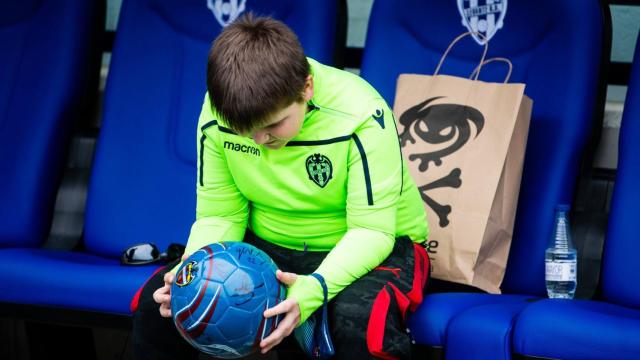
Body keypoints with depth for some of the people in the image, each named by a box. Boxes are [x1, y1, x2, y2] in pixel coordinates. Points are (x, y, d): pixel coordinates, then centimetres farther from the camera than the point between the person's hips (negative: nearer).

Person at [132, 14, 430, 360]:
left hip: (367, 249, -4)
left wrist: (313, 291, -45)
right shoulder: (218, 114, -13)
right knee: (155, 302, -15)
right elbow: (219, 216, -5)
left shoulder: (360, 116, -27)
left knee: (361, 320, -39)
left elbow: (371, 231, -27)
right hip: (268, 246, 4)